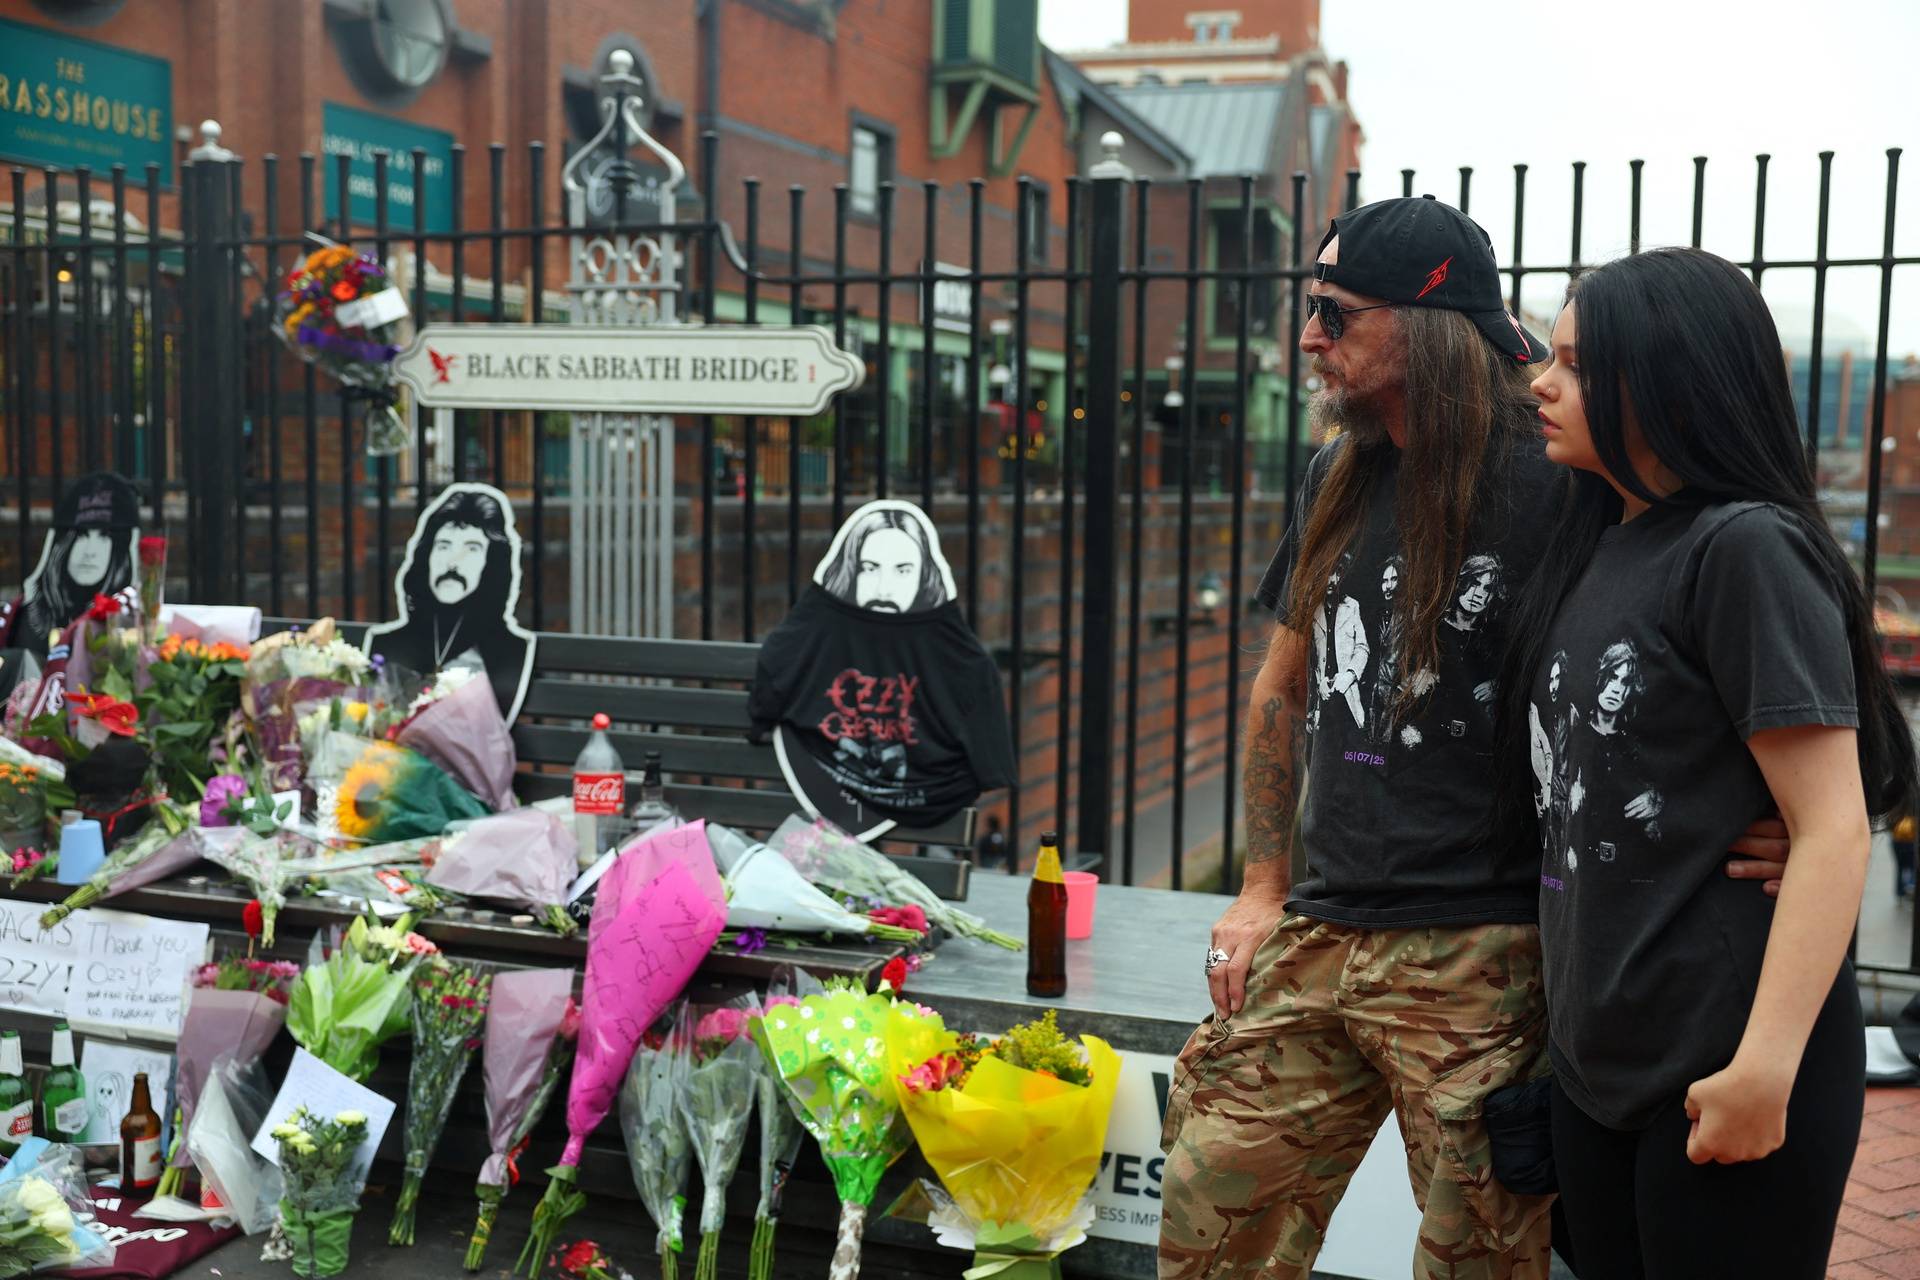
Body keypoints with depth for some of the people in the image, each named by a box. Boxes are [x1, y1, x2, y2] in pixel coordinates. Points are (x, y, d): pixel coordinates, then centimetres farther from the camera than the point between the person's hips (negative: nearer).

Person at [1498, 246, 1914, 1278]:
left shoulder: (1746, 548, -14)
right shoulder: (1594, 545, 9)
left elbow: (1832, 831, -18)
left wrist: (1766, 1067, -22)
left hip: (1719, 1065, -7)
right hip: (1592, 1053, 7)